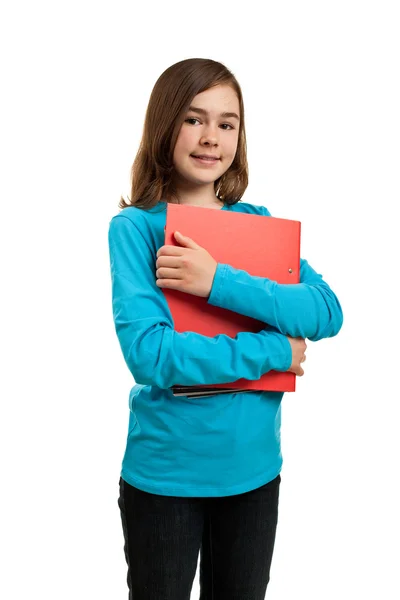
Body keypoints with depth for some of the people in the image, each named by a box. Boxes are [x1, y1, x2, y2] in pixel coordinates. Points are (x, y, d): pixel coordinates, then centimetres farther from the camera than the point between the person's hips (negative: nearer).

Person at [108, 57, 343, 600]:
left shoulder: (257, 222, 2)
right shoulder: (135, 227, -11)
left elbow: (328, 312, -11)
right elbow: (148, 355, -23)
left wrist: (220, 282, -24)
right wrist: (274, 351, -18)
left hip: (254, 465, 4)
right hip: (164, 470, -4)